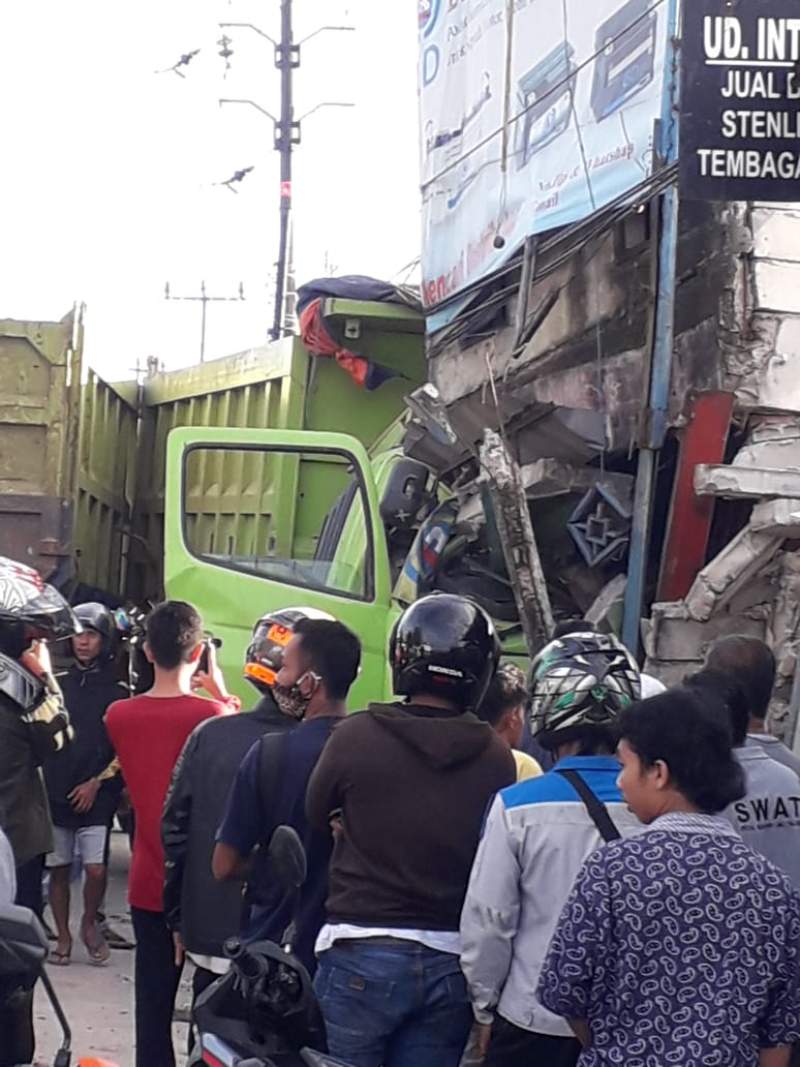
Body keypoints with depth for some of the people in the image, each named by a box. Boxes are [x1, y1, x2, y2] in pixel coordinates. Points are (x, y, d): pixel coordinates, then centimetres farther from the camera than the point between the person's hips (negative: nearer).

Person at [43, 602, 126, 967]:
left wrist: (97, 782, -8)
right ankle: (63, 936, 19)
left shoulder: (115, 692, 1)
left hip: (96, 795, -3)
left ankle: (89, 923, 15)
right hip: (55, 791, 3)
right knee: (59, 868, 7)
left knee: (96, 868, -10)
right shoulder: (56, 685, 9)